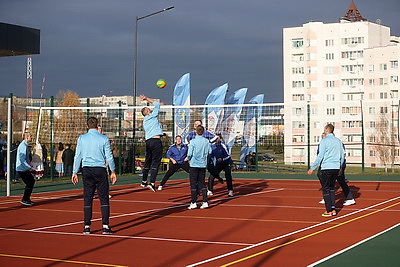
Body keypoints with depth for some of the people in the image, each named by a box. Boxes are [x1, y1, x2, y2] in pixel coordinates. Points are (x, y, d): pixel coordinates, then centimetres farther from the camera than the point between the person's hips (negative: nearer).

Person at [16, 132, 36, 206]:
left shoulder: (26, 145, 14)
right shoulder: (23, 146, -18)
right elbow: (22, 159, -25)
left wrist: (30, 168, 18)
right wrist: (29, 168, -25)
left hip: (25, 169, 11)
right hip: (22, 169, -11)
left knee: (32, 181, 17)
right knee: (29, 183, -10)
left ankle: (27, 198, 23)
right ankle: (24, 200, -2)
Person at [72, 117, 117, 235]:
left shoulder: (82, 138, 2)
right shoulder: (103, 139, -1)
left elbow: (77, 156, 3)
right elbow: (109, 156, 0)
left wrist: (74, 172, 10)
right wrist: (113, 172, 9)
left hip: (87, 170, 2)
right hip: (100, 170, -2)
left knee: (87, 199, 6)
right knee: (104, 199, 3)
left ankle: (87, 226, 5)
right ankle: (105, 226, -1)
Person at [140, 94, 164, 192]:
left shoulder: (145, 121, 20)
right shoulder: (153, 116, 1)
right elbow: (157, 104, 10)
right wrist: (147, 99, 16)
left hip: (148, 141, 7)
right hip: (156, 140, -7)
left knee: (147, 162, 17)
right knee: (155, 162, -8)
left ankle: (144, 181, 27)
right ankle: (152, 183, -16)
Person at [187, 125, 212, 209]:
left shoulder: (193, 141, -12)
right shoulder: (207, 141, 0)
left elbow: (189, 153, -13)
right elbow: (209, 152, 4)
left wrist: (189, 159, 8)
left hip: (194, 165, -4)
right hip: (203, 165, 4)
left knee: (193, 184, 2)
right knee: (202, 184, 11)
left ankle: (193, 203, 2)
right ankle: (205, 202, 5)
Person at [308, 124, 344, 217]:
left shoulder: (324, 141, -8)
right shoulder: (338, 141, 11)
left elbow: (320, 156, -12)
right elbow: (342, 156, 17)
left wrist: (312, 168, -8)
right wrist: (340, 167, 30)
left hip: (326, 168, -6)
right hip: (336, 168, 6)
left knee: (326, 189, 0)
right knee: (332, 188, 15)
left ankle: (329, 211, -2)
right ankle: (333, 209, 11)